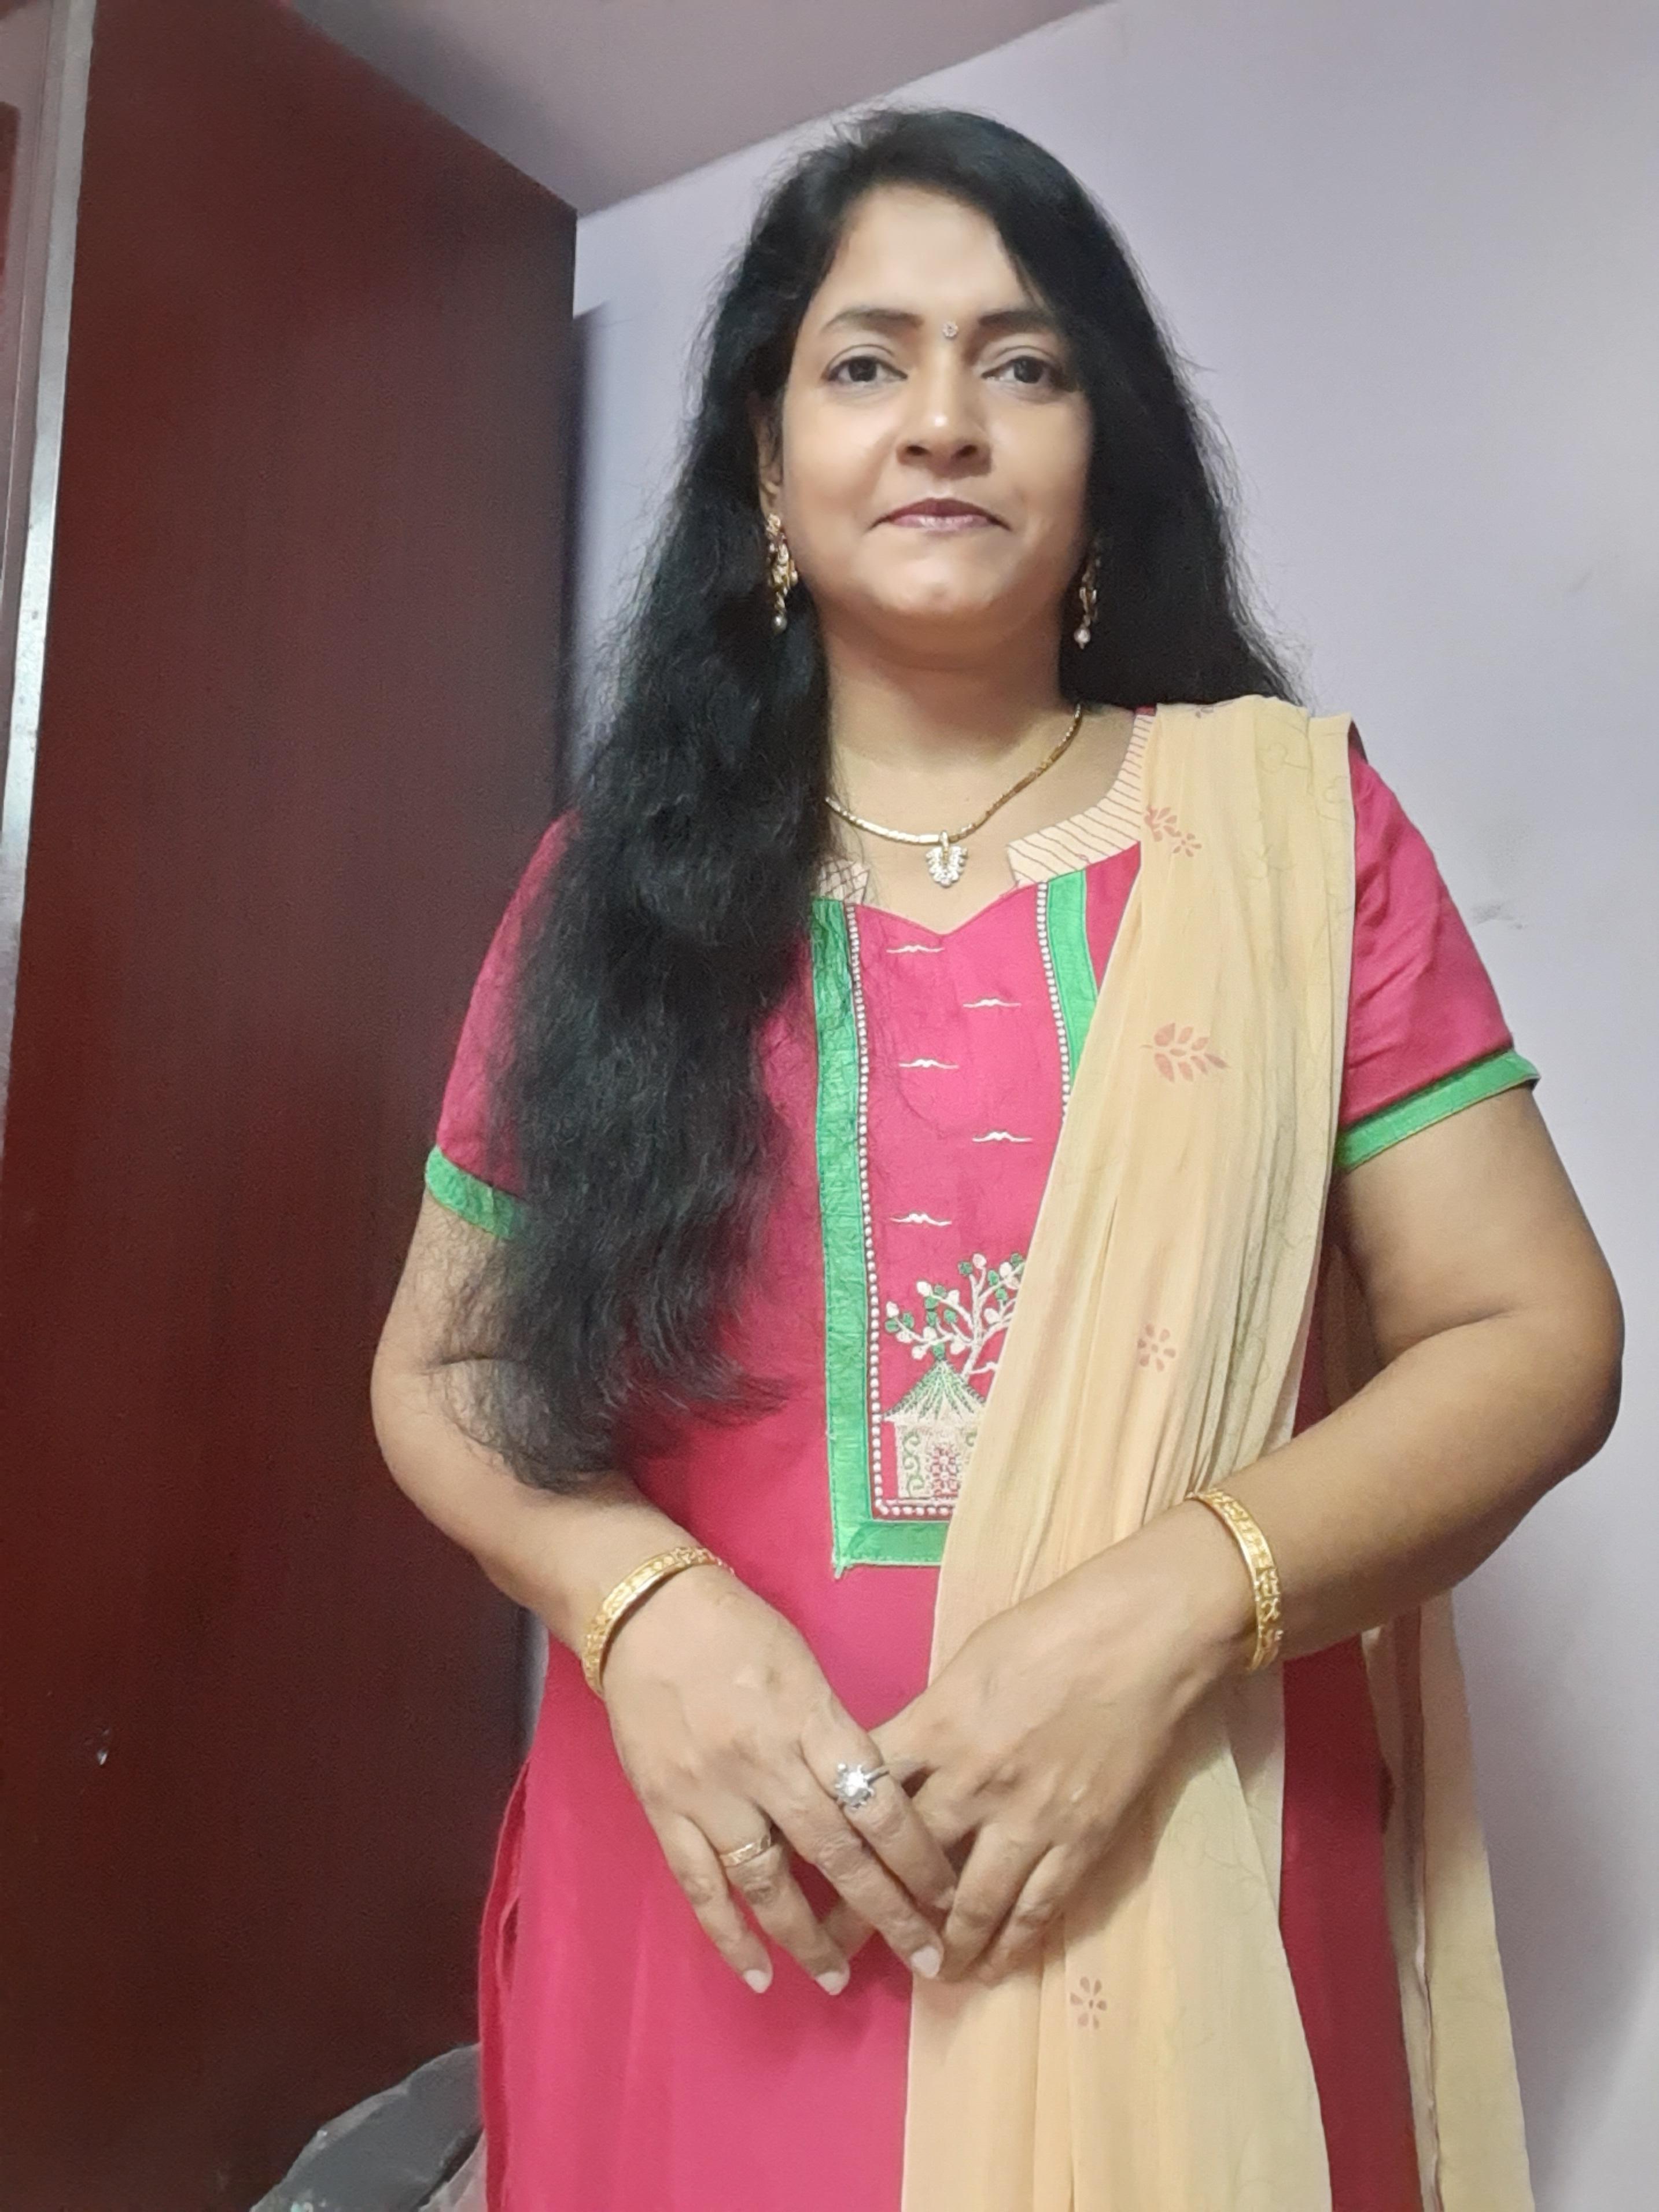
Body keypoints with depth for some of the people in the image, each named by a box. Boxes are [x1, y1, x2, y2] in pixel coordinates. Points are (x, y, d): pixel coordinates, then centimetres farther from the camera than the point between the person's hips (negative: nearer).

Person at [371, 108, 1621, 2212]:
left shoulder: (1289, 819, -2)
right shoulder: (617, 882, 2)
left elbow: (1535, 1330, -5)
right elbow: (438, 1366, 4)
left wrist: (1173, 1604, -19)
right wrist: (638, 1601, -15)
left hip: (1169, 1907, -1)